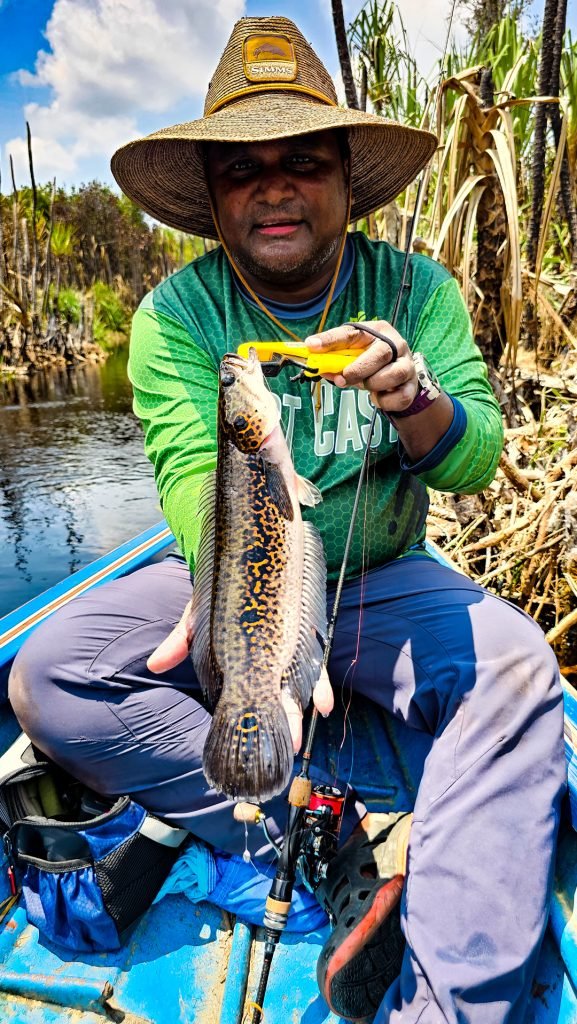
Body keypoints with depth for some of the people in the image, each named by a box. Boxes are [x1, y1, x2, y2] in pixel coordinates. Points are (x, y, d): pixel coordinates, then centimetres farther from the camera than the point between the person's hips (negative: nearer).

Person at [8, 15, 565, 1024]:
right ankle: (344, 850, -19)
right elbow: (194, 476, -20)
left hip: (382, 580, 1)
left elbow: (477, 458, -11)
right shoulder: (175, 315, -7)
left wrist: (416, 402, -35)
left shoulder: (415, 290, -3)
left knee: (514, 669, -27)